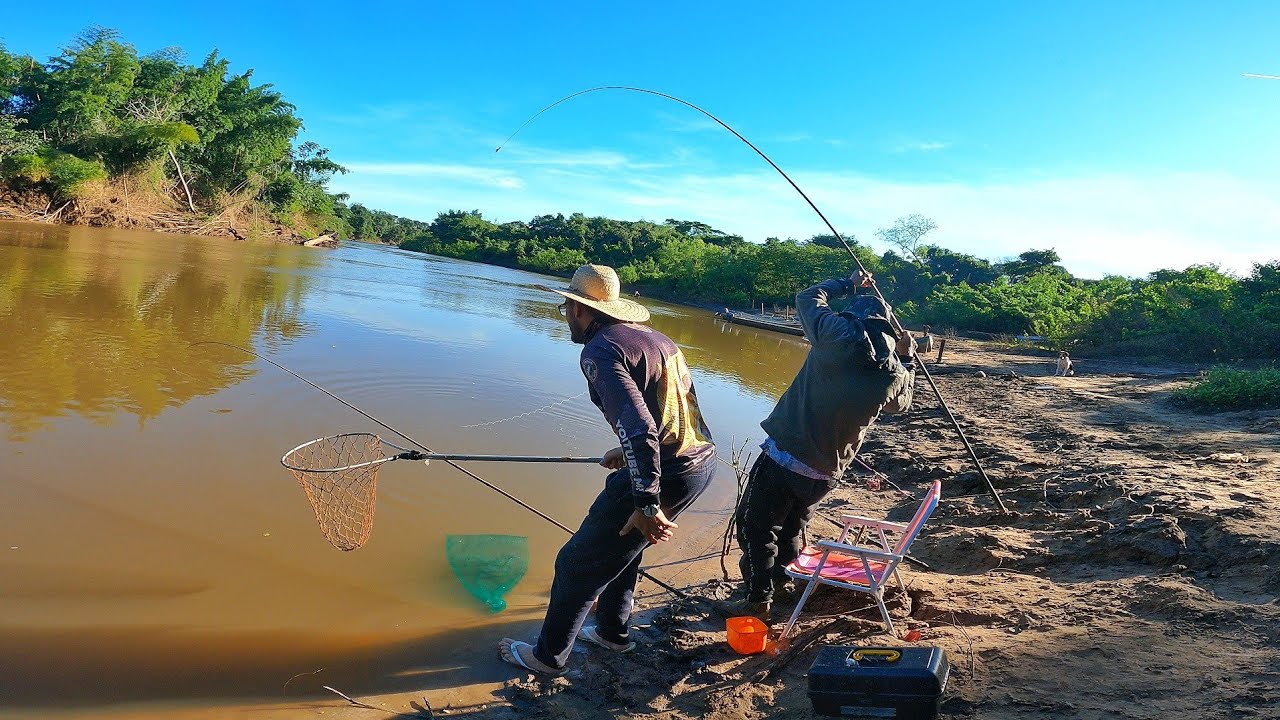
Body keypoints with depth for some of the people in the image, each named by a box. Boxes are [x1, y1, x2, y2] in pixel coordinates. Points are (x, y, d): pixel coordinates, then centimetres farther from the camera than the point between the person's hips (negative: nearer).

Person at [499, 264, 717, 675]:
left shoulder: (601, 350, -14)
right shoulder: (655, 338, 14)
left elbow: (638, 427, -25)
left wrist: (647, 503, -25)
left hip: (663, 473, -9)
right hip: (702, 460, 9)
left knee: (578, 563, 7)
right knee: (622, 543, 29)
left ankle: (549, 655, 22)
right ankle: (612, 631, 44)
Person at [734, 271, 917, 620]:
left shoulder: (840, 333, -12)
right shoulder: (895, 372, 0)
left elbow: (808, 298, 8)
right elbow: (900, 403, 24)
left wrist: (847, 284, 22)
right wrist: (907, 358, 28)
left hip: (785, 454, -5)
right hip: (827, 473, 5)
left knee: (755, 525, 7)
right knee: (791, 528, 26)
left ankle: (758, 600, 6)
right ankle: (780, 580, 40)